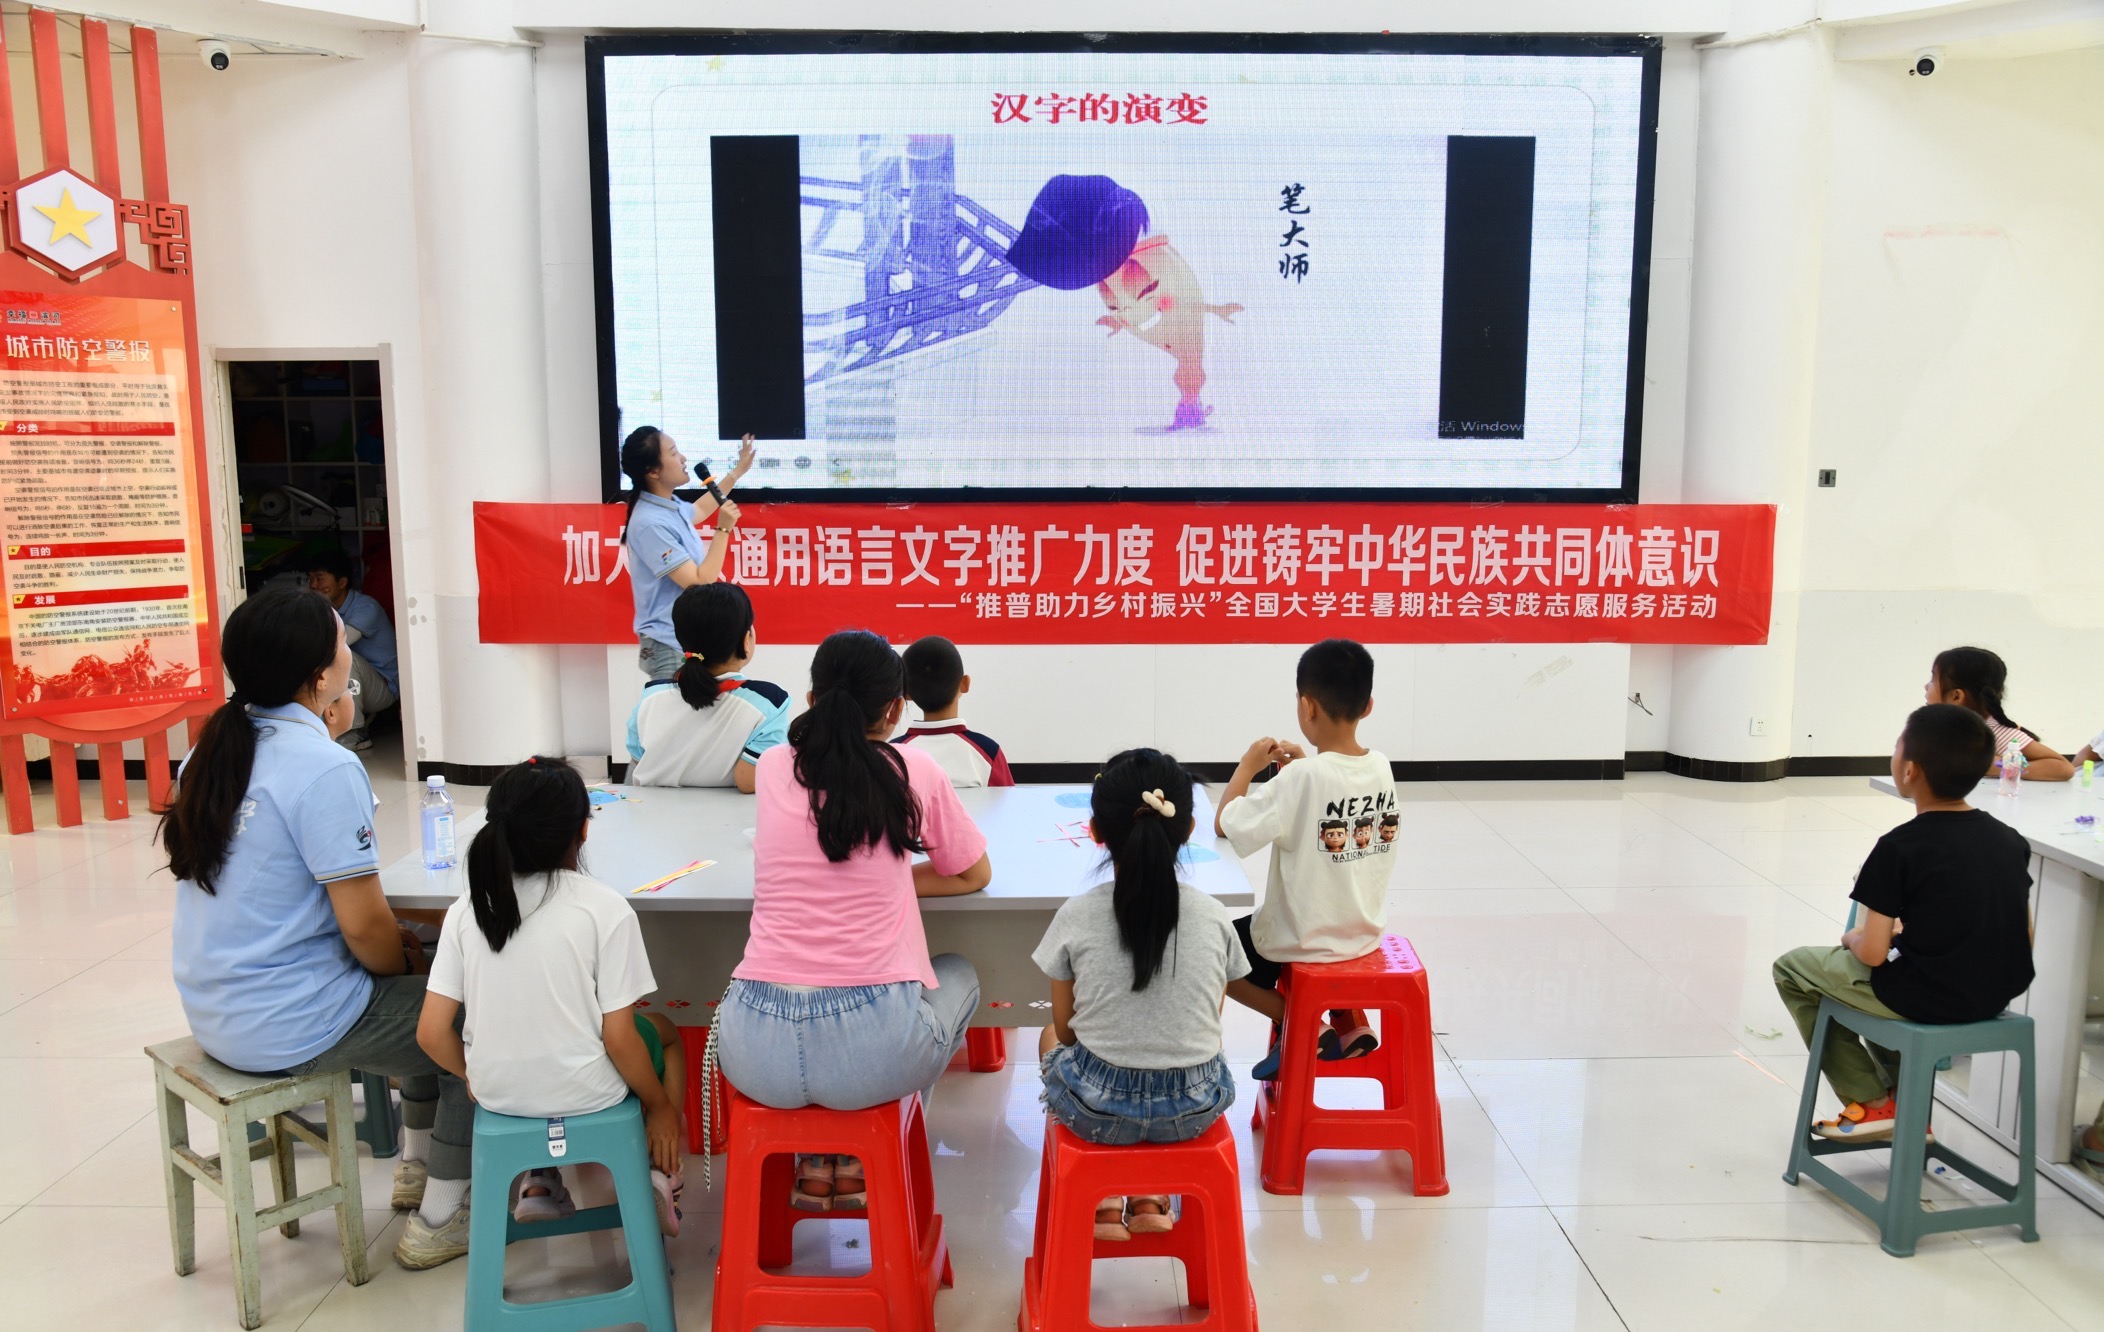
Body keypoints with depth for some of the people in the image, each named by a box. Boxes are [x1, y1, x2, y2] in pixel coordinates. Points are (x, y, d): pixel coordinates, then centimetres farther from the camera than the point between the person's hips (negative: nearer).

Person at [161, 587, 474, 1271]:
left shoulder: (215, 749, 4)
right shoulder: (325, 768, -22)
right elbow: (364, 926, -21)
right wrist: (403, 964, -1)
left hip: (214, 1010, 9)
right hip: (289, 1026, -9)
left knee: (430, 995, 25)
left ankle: (415, 1166, 37)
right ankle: (438, 1219, 12)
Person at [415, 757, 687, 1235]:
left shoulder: (467, 909, -7)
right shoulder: (606, 908, -17)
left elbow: (431, 1033, -6)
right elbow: (618, 1038, -15)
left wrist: (478, 1078, 14)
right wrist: (661, 1106, 2)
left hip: (497, 1093, 4)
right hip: (585, 1095, -3)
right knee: (664, 1032, 27)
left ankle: (540, 1183, 31)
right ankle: (662, 1178, 19)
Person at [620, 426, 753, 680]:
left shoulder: (672, 505, 5)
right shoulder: (651, 523, -23)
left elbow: (698, 510, 32)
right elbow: (700, 583, -22)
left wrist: (737, 472, 36)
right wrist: (723, 529, -17)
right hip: (670, 648, -9)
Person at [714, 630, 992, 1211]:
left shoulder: (773, 767, 9)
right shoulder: (914, 772, 2)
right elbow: (975, 875, 17)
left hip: (758, 1051, 3)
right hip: (873, 1049, -2)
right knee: (959, 975, 31)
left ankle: (813, 1164, 28)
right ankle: (859, 1159, 25)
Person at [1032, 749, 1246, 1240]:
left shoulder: (1077, 916, -12)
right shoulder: (1214, 917, -7)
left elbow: (1066, 1028, 0)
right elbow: (1208, 1027, 3)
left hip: (1098, 1108, -2)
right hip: (1194, 1110, 2)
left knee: (1051, 1037, 31)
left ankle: (1105, 1201, 20)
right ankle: (1149, 1196, 25)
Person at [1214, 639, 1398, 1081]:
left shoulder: (1299, 779, -25)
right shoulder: (1381, 767, -6)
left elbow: (1225, 824, -22)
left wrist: (1247, 766, -9)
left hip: (1303, 941, -6)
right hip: (1365, 934, 6)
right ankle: (1348, 1020, 22)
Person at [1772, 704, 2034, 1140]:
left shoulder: (1899, 847, -19)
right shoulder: (2012, 841, 1)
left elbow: (1872, 952, -19)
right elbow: (2023, 940, 8)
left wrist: (1851, 938, 5)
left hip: (1925, 999, -7)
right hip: (1997, 997, 7)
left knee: (1791, 968, 14)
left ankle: (1872, 1103, 16)